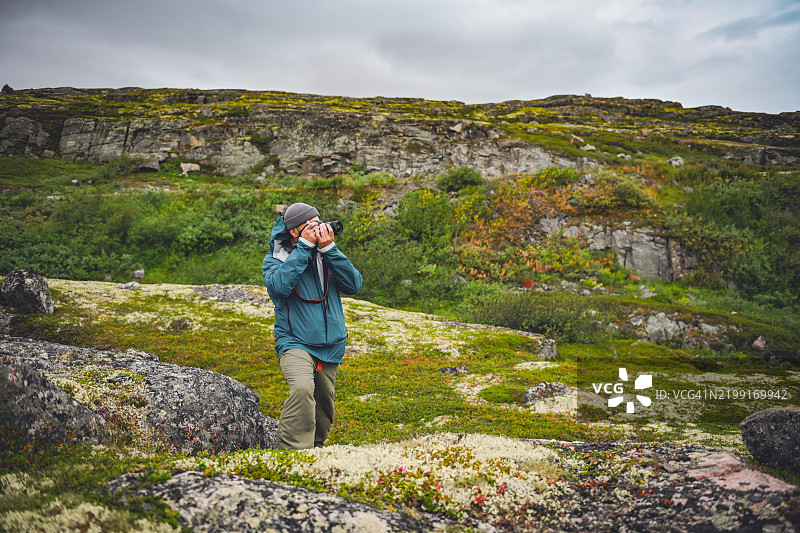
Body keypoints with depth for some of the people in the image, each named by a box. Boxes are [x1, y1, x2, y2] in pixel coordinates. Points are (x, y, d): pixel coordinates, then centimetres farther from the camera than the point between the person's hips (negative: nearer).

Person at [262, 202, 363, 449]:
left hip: (330, 346, 4)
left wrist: (328, 249, -12)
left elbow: (354, 285, -5)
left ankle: (312, 449, 34)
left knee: (323, 407, 13)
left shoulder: (327, 255, 8)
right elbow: (280, 285, -23)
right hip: (295, 343, -4)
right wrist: (304, 246, -19)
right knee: (302, 389, -30)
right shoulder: (274, 259, 0)